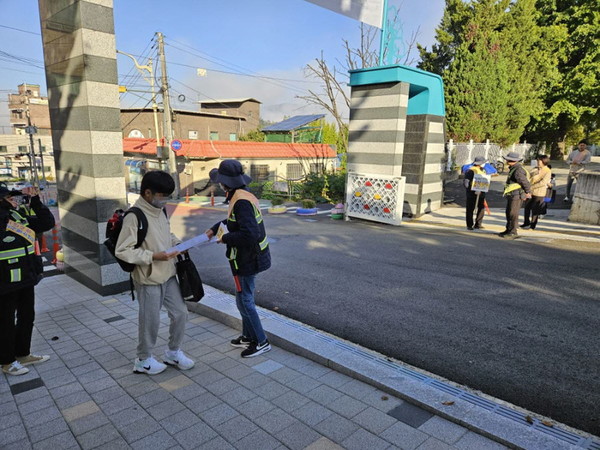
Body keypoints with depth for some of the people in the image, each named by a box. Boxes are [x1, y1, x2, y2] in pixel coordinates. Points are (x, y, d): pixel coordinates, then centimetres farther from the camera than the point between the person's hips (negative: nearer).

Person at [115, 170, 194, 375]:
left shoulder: (160, 210, 5)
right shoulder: (134, 217, -20)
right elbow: (122, 251, -20)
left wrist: (178, 243, 1)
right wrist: (153, 256, -24)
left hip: (168, 274, 7)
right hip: (148, 279, -7)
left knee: (180, 313, 13)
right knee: (150, 321, 8)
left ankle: (173, 352, 33)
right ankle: (144, 360, 31)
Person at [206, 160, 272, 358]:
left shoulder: (241, 202, -25)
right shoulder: (243, 196, 7)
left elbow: (249, 234, -33)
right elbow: (234, 220, 24)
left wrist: (225, 238, -19)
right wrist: (215, 229, 15)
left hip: (246, 260, -10)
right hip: (250, 257, 10)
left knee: (244, 301, 3)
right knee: (245, 298, 21)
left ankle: (261, 342, 16)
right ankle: (248, 336, 36)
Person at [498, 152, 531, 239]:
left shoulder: (518, 170, -19)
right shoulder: (513, 169, 14)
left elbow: (525, 182, -19)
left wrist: (528, 192, -9)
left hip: (516, 196, -10)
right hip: (511, 195, 10)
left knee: (513, 214, -7)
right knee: (508, 213, 16)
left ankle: (513, 233, -1)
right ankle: (508, 230, 26)